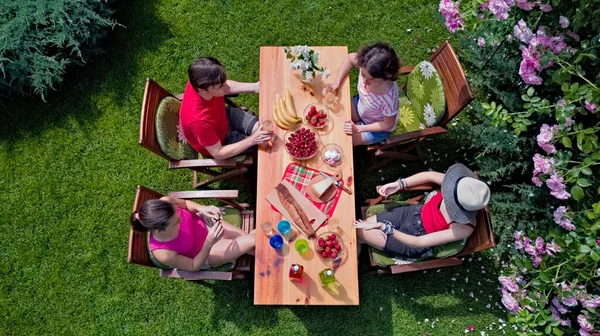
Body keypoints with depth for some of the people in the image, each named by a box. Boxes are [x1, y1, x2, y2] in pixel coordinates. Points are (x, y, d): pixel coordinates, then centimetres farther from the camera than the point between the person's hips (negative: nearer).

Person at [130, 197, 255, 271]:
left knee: (247, 236, 7)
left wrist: (203, 208, -27)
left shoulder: (165, 202, -32)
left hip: (204, 223, 4)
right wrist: (209, 242, -34)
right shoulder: (163, 253, -38)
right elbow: (194, 266, -20)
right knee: (253, 241, -7)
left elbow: (185, 203, -7)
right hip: (204, 256, -3)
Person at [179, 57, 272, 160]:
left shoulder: (200, 81, -27)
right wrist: (252, 140, -34)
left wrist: (253, 87, -17)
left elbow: (227, 87, -3)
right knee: (264, 143, 1)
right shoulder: (199, 120, -44)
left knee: (264, 132, 3)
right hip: (219, 142, -5)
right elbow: (218, 154, -30)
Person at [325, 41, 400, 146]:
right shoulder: (366, 68, -33)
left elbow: (388, 125, -24)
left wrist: (358, 128, -24)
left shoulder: (389, 98, -44)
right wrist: (336, 83, -19)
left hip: (378, 127, -5)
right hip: (360, 106, 5)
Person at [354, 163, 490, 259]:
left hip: (417, 240, -4)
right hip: (414, 213, 5)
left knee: (361, 233, -6)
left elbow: (419, 242, -29)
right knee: (360, 227, 4)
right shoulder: (460, 188, -23)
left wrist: (385, 228, -30)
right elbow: (429, 175, -4)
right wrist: (399, 184, -12)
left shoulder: (464, 228, -34)